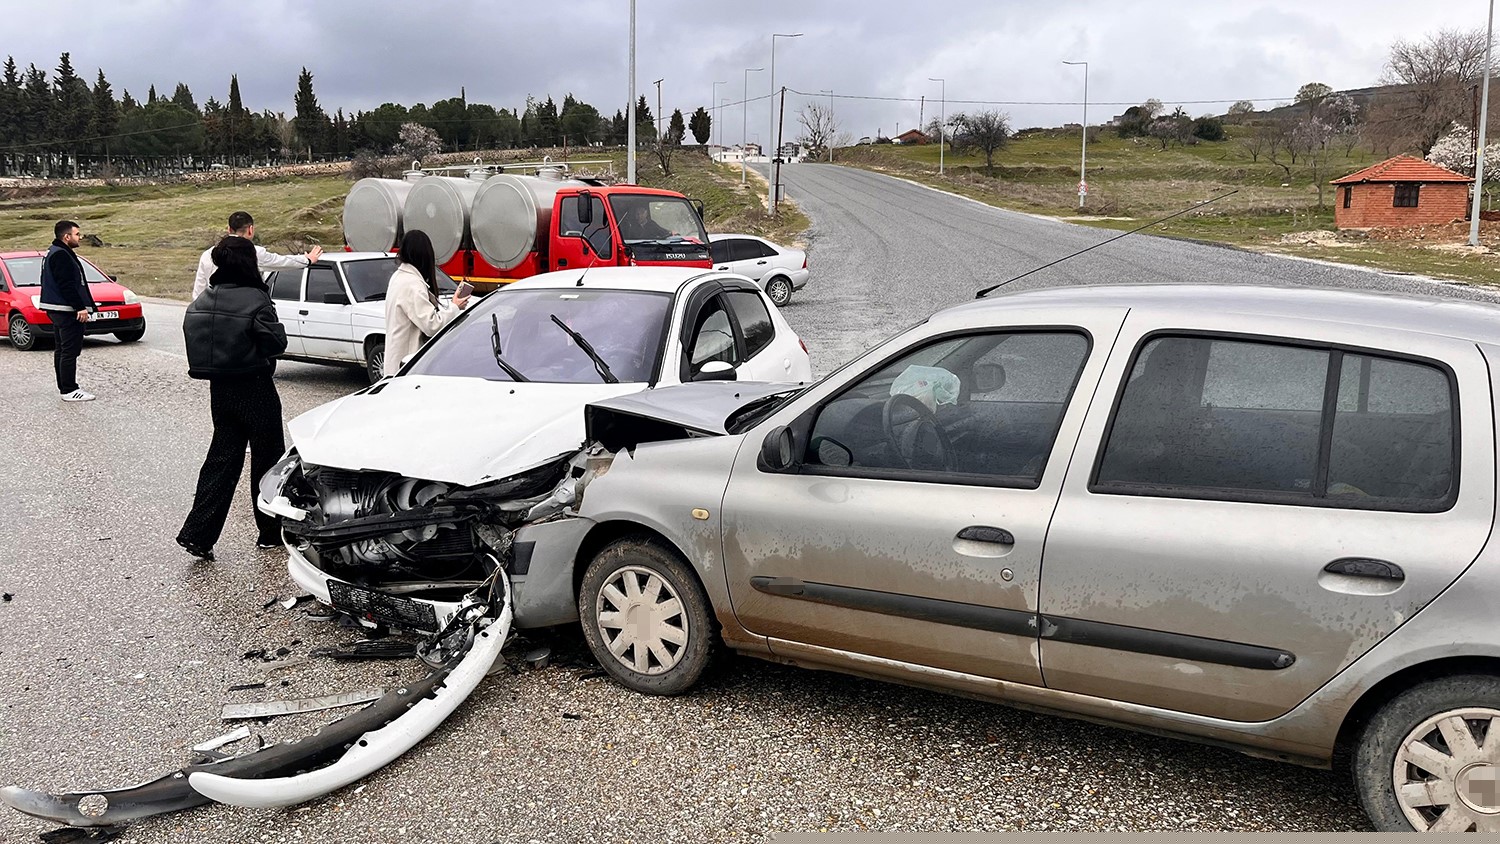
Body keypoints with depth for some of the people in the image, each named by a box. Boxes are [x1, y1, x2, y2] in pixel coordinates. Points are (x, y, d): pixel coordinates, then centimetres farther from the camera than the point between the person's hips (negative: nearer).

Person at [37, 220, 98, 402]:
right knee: (70, 350, -10)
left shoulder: (54, 253, 19)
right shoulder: (61, 255, -15)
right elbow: (67, 285, -22)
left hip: (58, 310, 12)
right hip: (67, 311, -12)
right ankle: (69, 390, -10)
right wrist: (80, 307, -22)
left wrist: (84, 306, 21)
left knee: (61, 350, 14)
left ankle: (64, 387, 21)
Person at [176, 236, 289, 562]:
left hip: (219, 388, 6)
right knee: (267, 459, 8)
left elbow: (194, 339, 8)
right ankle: (271, 531, 18)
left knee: (222, 459, 10)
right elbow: (277, 342, -13)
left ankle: (197, 533, 3)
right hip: (254, 390, -6)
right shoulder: (255, 300, -16)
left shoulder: (201, 301, 5)